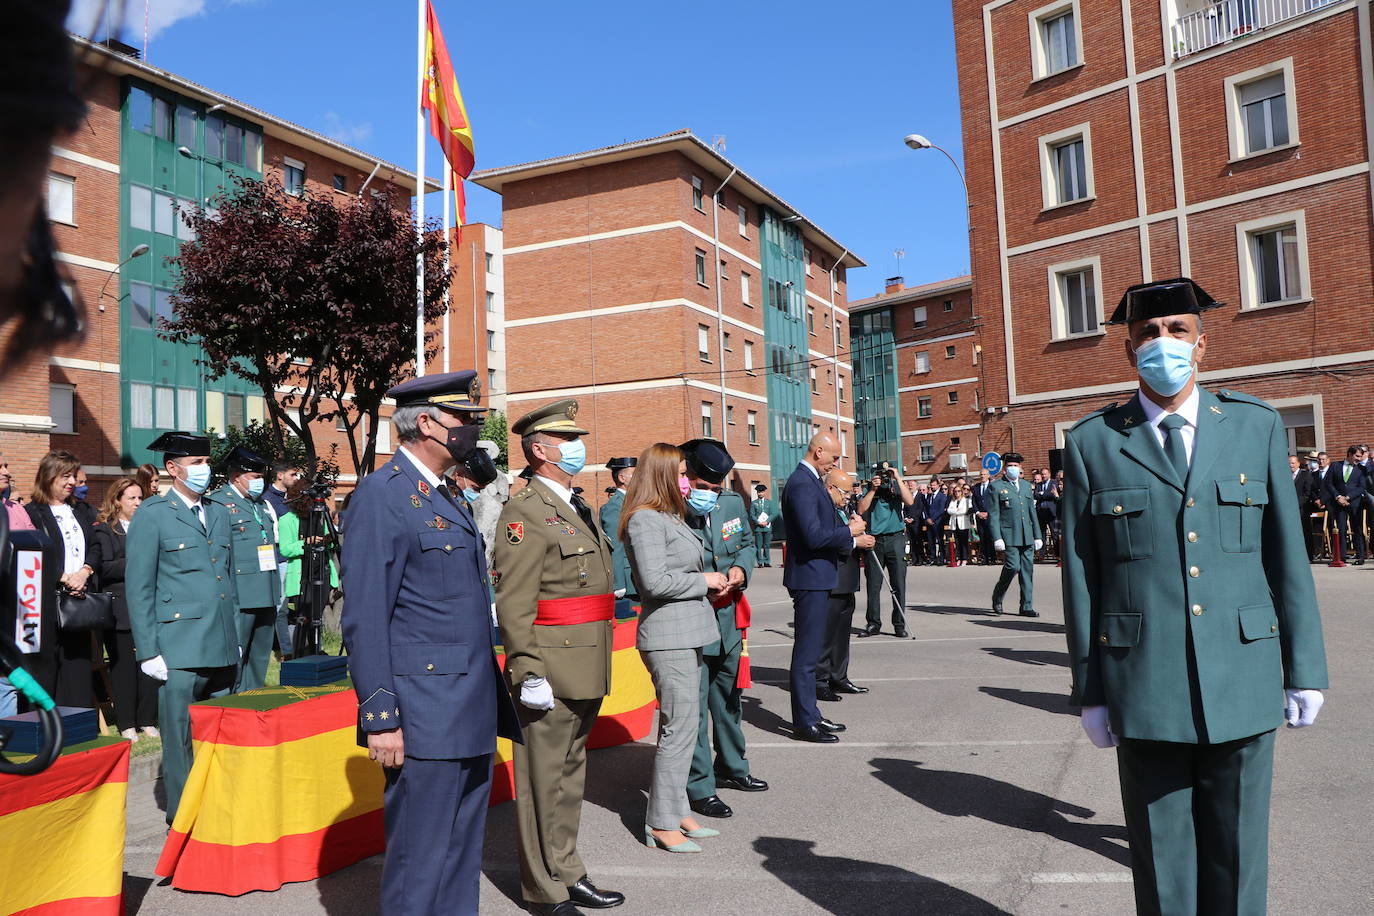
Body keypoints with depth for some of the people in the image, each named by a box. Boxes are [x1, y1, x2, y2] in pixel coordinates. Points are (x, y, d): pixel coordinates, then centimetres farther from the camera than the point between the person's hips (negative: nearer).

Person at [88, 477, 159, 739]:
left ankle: (147, 720, 12)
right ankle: (126, 723, 11)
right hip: (120, 608, -4)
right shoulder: (103, 529, 3)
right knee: (123, 665, 1)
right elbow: (103, 567, -8)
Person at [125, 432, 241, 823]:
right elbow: (138, 588, -5)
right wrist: (148, 652, -9)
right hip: (180, 650, -5)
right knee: (181, 739, 2)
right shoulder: (152, 514, -2)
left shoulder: (219, 513, 16)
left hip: (223, 649, 5)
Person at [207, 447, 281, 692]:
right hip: (239, 596, -8)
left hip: (267, 595, 8)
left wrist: (278, 589, 20)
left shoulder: (263, 505, 18)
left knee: (259, 656, 13)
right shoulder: (218, 503, -5)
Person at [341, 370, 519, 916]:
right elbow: (364, 619, -15)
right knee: (419, 863, 3)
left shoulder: (452, 493, 14)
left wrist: (493, 697, 15)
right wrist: (380, 718, -17)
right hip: (424, 718, -8)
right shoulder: (382, 495, -12)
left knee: (463, 856, 17)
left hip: (474, 714, 8)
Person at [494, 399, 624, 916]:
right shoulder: (525, 514, -13)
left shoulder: (577, 509, 16)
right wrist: (528, 674, -22)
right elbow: (513, 604, -18)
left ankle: (567, 873, 32)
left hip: (587, 672, 9)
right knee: (543, 779, 3)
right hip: (551, 669, -9)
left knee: (570, 773, 19)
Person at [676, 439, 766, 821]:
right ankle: (700, 787, 13)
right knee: (692, 707, -1)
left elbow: (746, 543, 18)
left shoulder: (733, 502, 2)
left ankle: (731, 768, 40)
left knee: (729, 699, 22)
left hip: (728, 620, 7)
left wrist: (741, 568, -3)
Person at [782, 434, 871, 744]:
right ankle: (805, 722, 5)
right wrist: (851, 532, -12)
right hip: (810, 578, -11)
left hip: (818, 578, 11)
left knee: (810, 650, 16)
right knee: (807, 652, -3)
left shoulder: (813, 481, 14)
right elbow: (813, 535, -25)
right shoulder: (802, 484, -18)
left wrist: (850, 534, 5)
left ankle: (810, 715, 26)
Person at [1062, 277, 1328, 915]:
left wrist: (1304, 669, 5)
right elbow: (1080, 575, 0)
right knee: (1161, 862, 10)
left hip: (1243, 683, 2)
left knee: (1237, 861, 13)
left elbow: (1286, 555, 7)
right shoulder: (1093, 443, 0)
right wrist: (1090, 690, 0)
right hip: (1144, 689, -1)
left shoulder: (1257, 426, 6)